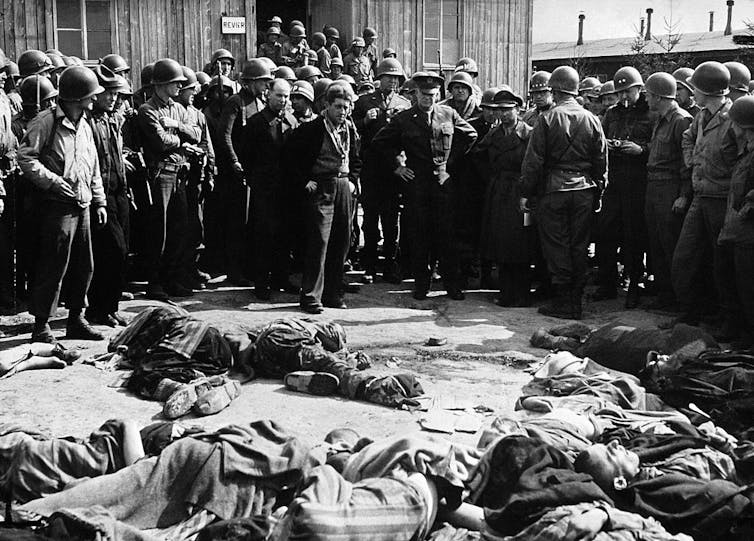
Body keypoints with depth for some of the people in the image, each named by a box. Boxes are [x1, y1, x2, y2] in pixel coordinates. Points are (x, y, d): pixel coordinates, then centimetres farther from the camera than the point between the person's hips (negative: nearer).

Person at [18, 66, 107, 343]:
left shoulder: (85, 127, 16)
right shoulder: (46, 122, -8)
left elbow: (94, 168, 22)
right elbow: (25, 157, -12)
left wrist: (99, 201, 17)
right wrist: (53, 181, -18)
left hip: (82, 206, 8)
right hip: (57, 206, -8)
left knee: (83, 267, 11)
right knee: (52, 267, -5)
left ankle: (76, 320, 23)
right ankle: (41, 326, 4)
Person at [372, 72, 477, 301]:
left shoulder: (448, 114, 6)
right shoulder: (403, 119, 2)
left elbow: (470, 135, 18)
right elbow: (379, 142, 9)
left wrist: (453, 158, 13)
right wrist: (396, 165, 4)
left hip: (443, 179, 1)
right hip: (416, 182, -1)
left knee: (447, 234, 0)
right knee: (419, 235, 2)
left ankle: (453, 284, 7)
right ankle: (421, 284, 12)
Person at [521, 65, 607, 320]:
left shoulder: (547, 119, -7)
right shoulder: (591, 120, 4)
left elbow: (533, 160, -7)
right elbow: (601, 162, 8)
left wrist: (526, 192, 0)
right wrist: (598, 193, 16)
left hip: (553, 188, -3)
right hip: (584, 191, 3)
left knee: (557, 245, 3)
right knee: (579, 246, 8)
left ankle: (563, 302, 4)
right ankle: (576, 301, 13)